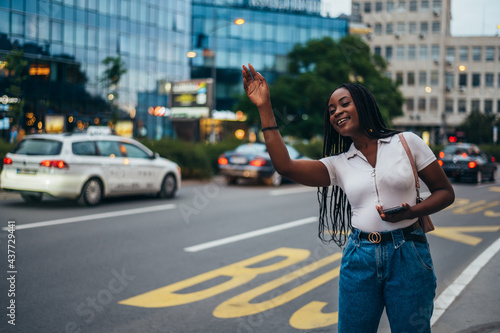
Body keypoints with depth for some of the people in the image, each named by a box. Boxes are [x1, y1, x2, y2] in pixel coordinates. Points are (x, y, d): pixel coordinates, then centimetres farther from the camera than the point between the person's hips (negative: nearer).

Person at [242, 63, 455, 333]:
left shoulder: (407, 142, 3)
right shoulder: (338, 164, 8)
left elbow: (445, 192, 6)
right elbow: (285, 165, -8)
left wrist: (411, 212, -14)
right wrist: (265, 108, -9)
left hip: (408, 257, -2)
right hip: (359, 258, 2)